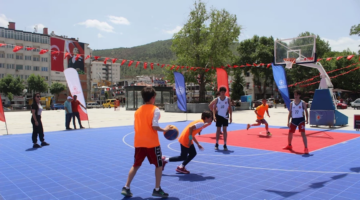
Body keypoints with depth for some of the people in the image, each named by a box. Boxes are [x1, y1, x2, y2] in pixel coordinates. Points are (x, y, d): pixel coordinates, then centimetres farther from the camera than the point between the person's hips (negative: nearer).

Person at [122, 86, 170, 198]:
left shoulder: (138, 110, 10)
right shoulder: (155, 109, -9)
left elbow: (135, 127, 10)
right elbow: (154, 126, -18)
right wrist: (164, 130, -2)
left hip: (139, 142, 6)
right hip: (152, 143, -5)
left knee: (136, 165, 18)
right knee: (159, 165, 11)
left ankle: (126, 188, 16)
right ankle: (157, 189, 14)